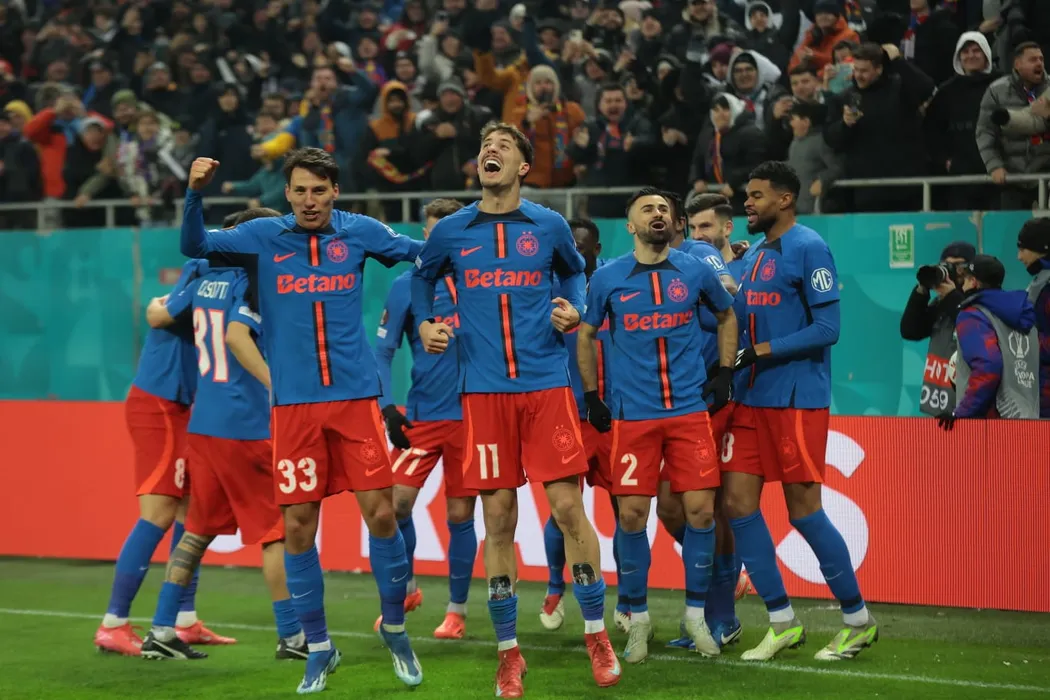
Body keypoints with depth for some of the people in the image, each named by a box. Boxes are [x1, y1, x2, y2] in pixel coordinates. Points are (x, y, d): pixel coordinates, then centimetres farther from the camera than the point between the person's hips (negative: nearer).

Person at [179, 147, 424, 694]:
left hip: (355, 397, 0)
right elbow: (195, 245, -3)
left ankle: (395, 627, 16)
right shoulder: (264, 236, 4)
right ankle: (318, 648, 14)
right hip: (293, 404, 0)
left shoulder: (359, 233, 4)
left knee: (380, 513, -5)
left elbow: (424, 253, 15)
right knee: (298, 526, 0)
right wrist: (195, 192, -19)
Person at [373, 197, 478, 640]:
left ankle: (457, 611, 16)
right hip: (423, 416, 0)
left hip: (472, 416, 1)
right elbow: (382, 352, 2)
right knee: (396, 503, -11)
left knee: (460, 516, 4)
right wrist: (387, 407, -10)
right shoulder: (407, 285, 1)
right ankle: (406, 589, 12)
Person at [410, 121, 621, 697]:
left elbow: (574, 271, 23)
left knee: (568, 506, -6)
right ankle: (508, 654, 10)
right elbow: (422, 276, 24)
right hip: (483, 390, 1)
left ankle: (597, 635, 7)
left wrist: (573, 310, 3)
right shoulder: (451, 232, 6)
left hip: (546, 384, -1)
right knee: (498, 519, 1)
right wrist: (424, 324, 8)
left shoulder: (549, 227, 5)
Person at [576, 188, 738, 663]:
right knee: (631, 515, -3)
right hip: (632, 415, -1)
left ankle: (695, 615, 11)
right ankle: (638, 619, 11)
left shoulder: (695, 272, 4)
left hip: (690, 410, 1)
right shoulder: (608, 279, 2)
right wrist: (591, 397, 8)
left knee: (700, 511, -4)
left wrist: (725, 372, 11)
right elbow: (585, 336, 13)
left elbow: (727, 315, 20)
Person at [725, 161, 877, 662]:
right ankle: (782, 623, 10)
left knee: (803, 511, -6)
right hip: (751, 397, 8)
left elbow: (827, 328, -16)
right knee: (738, 503, 1)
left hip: (797, 399, -8)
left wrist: (761, 351, -19)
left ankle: (858, 621, 8)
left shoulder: (808, 249, -10)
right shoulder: (754, 255, 16)